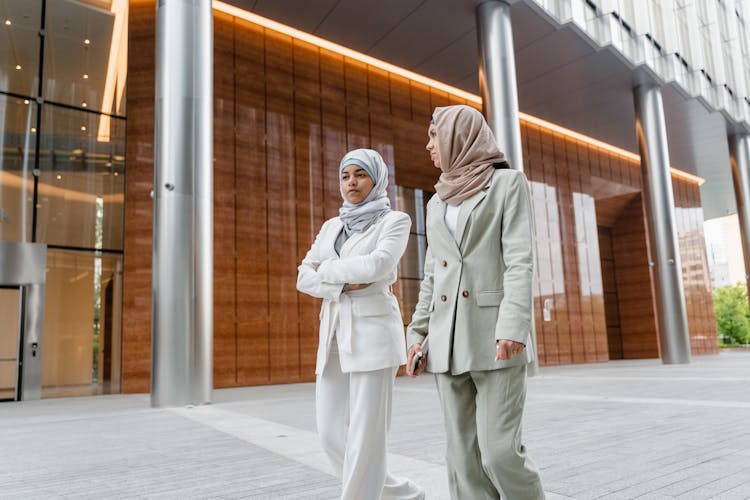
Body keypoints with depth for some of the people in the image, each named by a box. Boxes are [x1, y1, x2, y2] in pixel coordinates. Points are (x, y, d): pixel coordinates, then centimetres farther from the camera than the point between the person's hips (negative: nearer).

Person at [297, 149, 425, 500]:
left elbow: (378, 265, -17)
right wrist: (344, 284, -11)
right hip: (334, 336, 6)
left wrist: (326, 268, -5)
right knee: (332, 437, 6)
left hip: (373, 333, -6)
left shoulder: (395, 221, 2)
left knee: (365, 439, -7)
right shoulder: (331, 227, 18)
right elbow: (305, 278, 7)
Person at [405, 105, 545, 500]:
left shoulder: (508, 183, 3)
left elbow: (520, 260, -9)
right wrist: (417, 333, 10)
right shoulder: (437, 202, 19)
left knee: (500, 451, -10)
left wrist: (514, 326, -21)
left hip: (494, 334, -5)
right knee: (463, 455, 5)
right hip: (448, 340, 6)